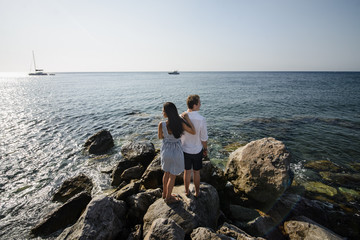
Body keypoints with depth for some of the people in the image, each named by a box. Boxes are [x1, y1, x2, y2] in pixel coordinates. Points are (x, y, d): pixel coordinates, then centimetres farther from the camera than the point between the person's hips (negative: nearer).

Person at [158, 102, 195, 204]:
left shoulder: (161, 124, -20)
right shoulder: (180, 123, -26)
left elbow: (160, 137, -2)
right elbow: (193, 132, -13)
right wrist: (187, 119, -11)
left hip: (165, 149, 3)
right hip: (176, 151, -3)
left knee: (166, 172, 27)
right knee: (172, 176, 17)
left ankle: (164, 193, 47)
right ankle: (168, 198, 36)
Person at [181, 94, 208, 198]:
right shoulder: (201, 119, -23)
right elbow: (204, 138, -15)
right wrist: (205, 149, 3)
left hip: (184, 150, 2)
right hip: (197, 150, -2)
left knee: (187, 171, 20)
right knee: (196, 172, 18)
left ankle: (187, 191, 39)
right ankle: (197, 192, 37)